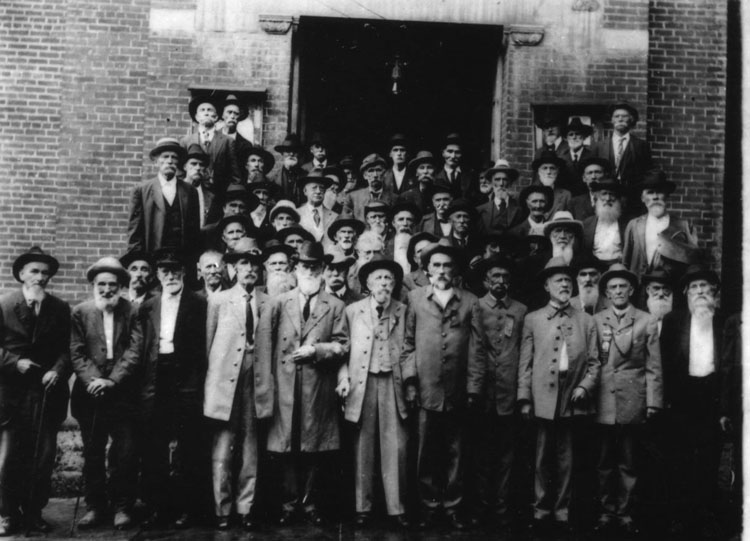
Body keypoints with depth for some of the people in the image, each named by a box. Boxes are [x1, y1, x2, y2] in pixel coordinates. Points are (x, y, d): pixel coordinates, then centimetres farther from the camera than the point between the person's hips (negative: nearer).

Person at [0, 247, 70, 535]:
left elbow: (67, 348, 5)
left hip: (47, 390, 2)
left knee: (43, 455, 3)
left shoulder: (60, 309, 7)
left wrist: (57, 370, -11)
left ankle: (34, 512, 15)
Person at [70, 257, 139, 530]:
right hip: (90, 393, 1)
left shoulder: (132, 312, 0)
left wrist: (112, 380, -14)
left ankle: (122, 507, 12)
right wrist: (93, 380, -13)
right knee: (92, 454, 8)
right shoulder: (80, 312, 5)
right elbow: (76, 353, 1)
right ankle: (95, 506, 19)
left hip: (123, 393, -1)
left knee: (125, 454, 0)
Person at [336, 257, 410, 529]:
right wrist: (343, 378, -7)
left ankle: (396, 508, 9)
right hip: (362, 383, 0)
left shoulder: (403, 311, 6)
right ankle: (363, 507, 13)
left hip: (393, 383, 0)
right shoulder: (351, 310, 5)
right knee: (363, 448, 4)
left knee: (396, 449, -1)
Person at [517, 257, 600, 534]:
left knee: (566, 460, 7)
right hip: (543, 401, -1)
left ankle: (562, 512, 17)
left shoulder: (586, 321, 9)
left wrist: (584, 387, -7)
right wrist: (524, 399, -2)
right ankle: (541, 511, 16)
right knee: (543, 460, 5)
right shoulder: (532, 320, 6)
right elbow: (525, 363, 3)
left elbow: (594, 362, 9)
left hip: (572, 401, 1)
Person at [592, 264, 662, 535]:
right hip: (603, 400, 1)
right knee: (605, 461, 7)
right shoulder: (595, 321, 6)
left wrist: (653, 402, -1)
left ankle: (625, 513, 16)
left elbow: (653, 366, 4)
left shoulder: (647, 322, 5)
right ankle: (606, 511, 18)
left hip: (632, 401, -1)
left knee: (629, 462, 6)